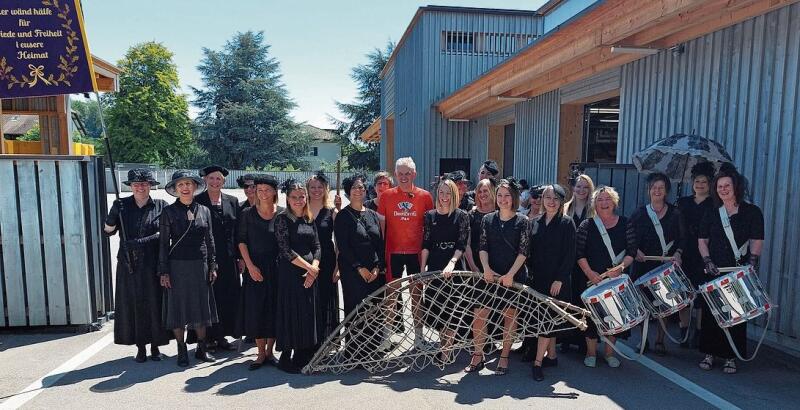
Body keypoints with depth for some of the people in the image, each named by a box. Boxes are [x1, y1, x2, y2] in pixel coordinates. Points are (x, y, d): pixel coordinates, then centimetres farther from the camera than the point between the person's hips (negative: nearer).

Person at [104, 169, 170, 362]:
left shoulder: (161, 205, 1)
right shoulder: (122, 205, 5)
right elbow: (108, 231, 4)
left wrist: (141, 242, -17)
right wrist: (113, 215, -16)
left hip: (153, 264, -1)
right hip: (129, 263, 1)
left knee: (155, 302, 3)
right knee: (133, 303, 5)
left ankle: (155, 346, 17)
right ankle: (141, 347, 18)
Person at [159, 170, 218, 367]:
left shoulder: (204, 211, 6)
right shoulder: (168, 211, -2)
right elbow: (163, 243, -2)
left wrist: (212, 266, 6)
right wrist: (164, 271, -6)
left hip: (200, 266, 3)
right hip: (177, 266, -2)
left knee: (201, 307, 9)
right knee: (178, 308, 5)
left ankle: (202, 349, 22)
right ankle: (182, 352, 18)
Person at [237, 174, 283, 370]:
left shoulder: (283, 214, 1)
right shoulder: (247, 214, 1)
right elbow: (241, 241, 0)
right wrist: (250, 265, -8)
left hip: (277, 267, 0)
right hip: (255, 267, 0)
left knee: (275, 309, 5)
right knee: (255, 310, 2)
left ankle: (270, 351, 20)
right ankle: (261, 353, 14)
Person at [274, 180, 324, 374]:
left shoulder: (310, 220, 11)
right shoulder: (282, 218, -6)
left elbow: (317, 246, 8)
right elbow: (285, 250, -12)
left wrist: (314, 267, -8)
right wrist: (308, 266, -11)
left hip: (310, 273, 5)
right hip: (290, 272, -5)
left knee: (310, 313, 8)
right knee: (291, 313, -1)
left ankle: (305, 357, 20)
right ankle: (287, 358, 14)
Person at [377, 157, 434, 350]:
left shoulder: (424, 196, 0)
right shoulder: (386, 196, 0)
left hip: (416, 252, 0)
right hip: (393, 252, 0)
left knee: (417, 293, 9)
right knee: (391, 293, 8)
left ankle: (418, 336, 21)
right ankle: (387, 335, 21)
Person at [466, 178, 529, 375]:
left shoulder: (522, 221, -1)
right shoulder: (487, 220, 6)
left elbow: (523, 251, -6)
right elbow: (483, 247, 4)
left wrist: (510, 274, -15)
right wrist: (486, 268, -11)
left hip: (513, 276, -2)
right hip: (490, 274, 2)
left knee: (510, 315, 8)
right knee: (479, 314, -2)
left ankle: (504, 357, 23)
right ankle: (478, 356, 14)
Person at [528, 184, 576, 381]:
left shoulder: (567, 223, -4)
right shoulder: (534, 223, 10)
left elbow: (570, 255, -8)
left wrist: (559, 279, -13)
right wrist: (530, 273, 4)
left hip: (557, 279, -5)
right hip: (538, 278, 5)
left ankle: (538, 362, -3)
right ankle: (551, 356, 24)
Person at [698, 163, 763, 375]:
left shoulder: (752, 212, 2)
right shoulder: (711, 214, 9)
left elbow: (757, 242, -3)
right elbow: (702, 241, 9)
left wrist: (751, 263, -15)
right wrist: (708, 261, -5)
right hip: (715, 272, 2)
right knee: (710, 312, 3)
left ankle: (730, 357, 15)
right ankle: (710, 353, 14)